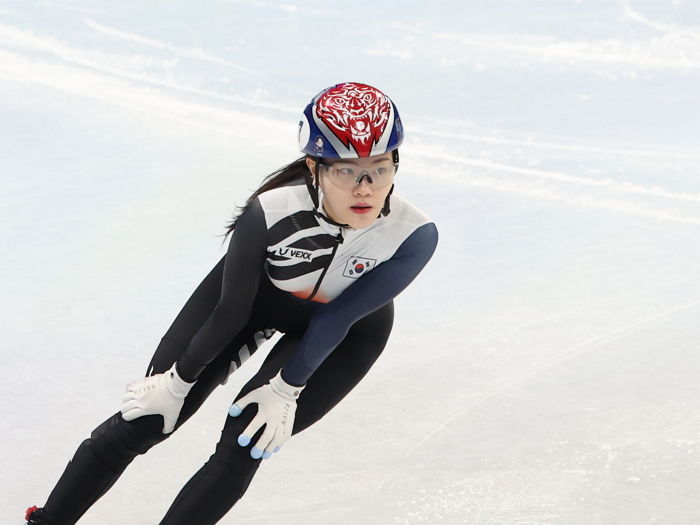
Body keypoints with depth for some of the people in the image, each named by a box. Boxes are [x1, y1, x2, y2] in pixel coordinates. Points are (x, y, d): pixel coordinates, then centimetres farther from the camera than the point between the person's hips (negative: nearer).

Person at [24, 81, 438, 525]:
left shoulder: (415, 237, -36)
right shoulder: (269, 213, -37)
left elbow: (339, 319, -23)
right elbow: (231, 311, -20)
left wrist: (286, 389, -14)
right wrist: (179, 381, -8)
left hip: (351, 328, 0)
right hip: (258, 291, 0)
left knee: (243, 448, -11)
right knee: (140, 424, -2)